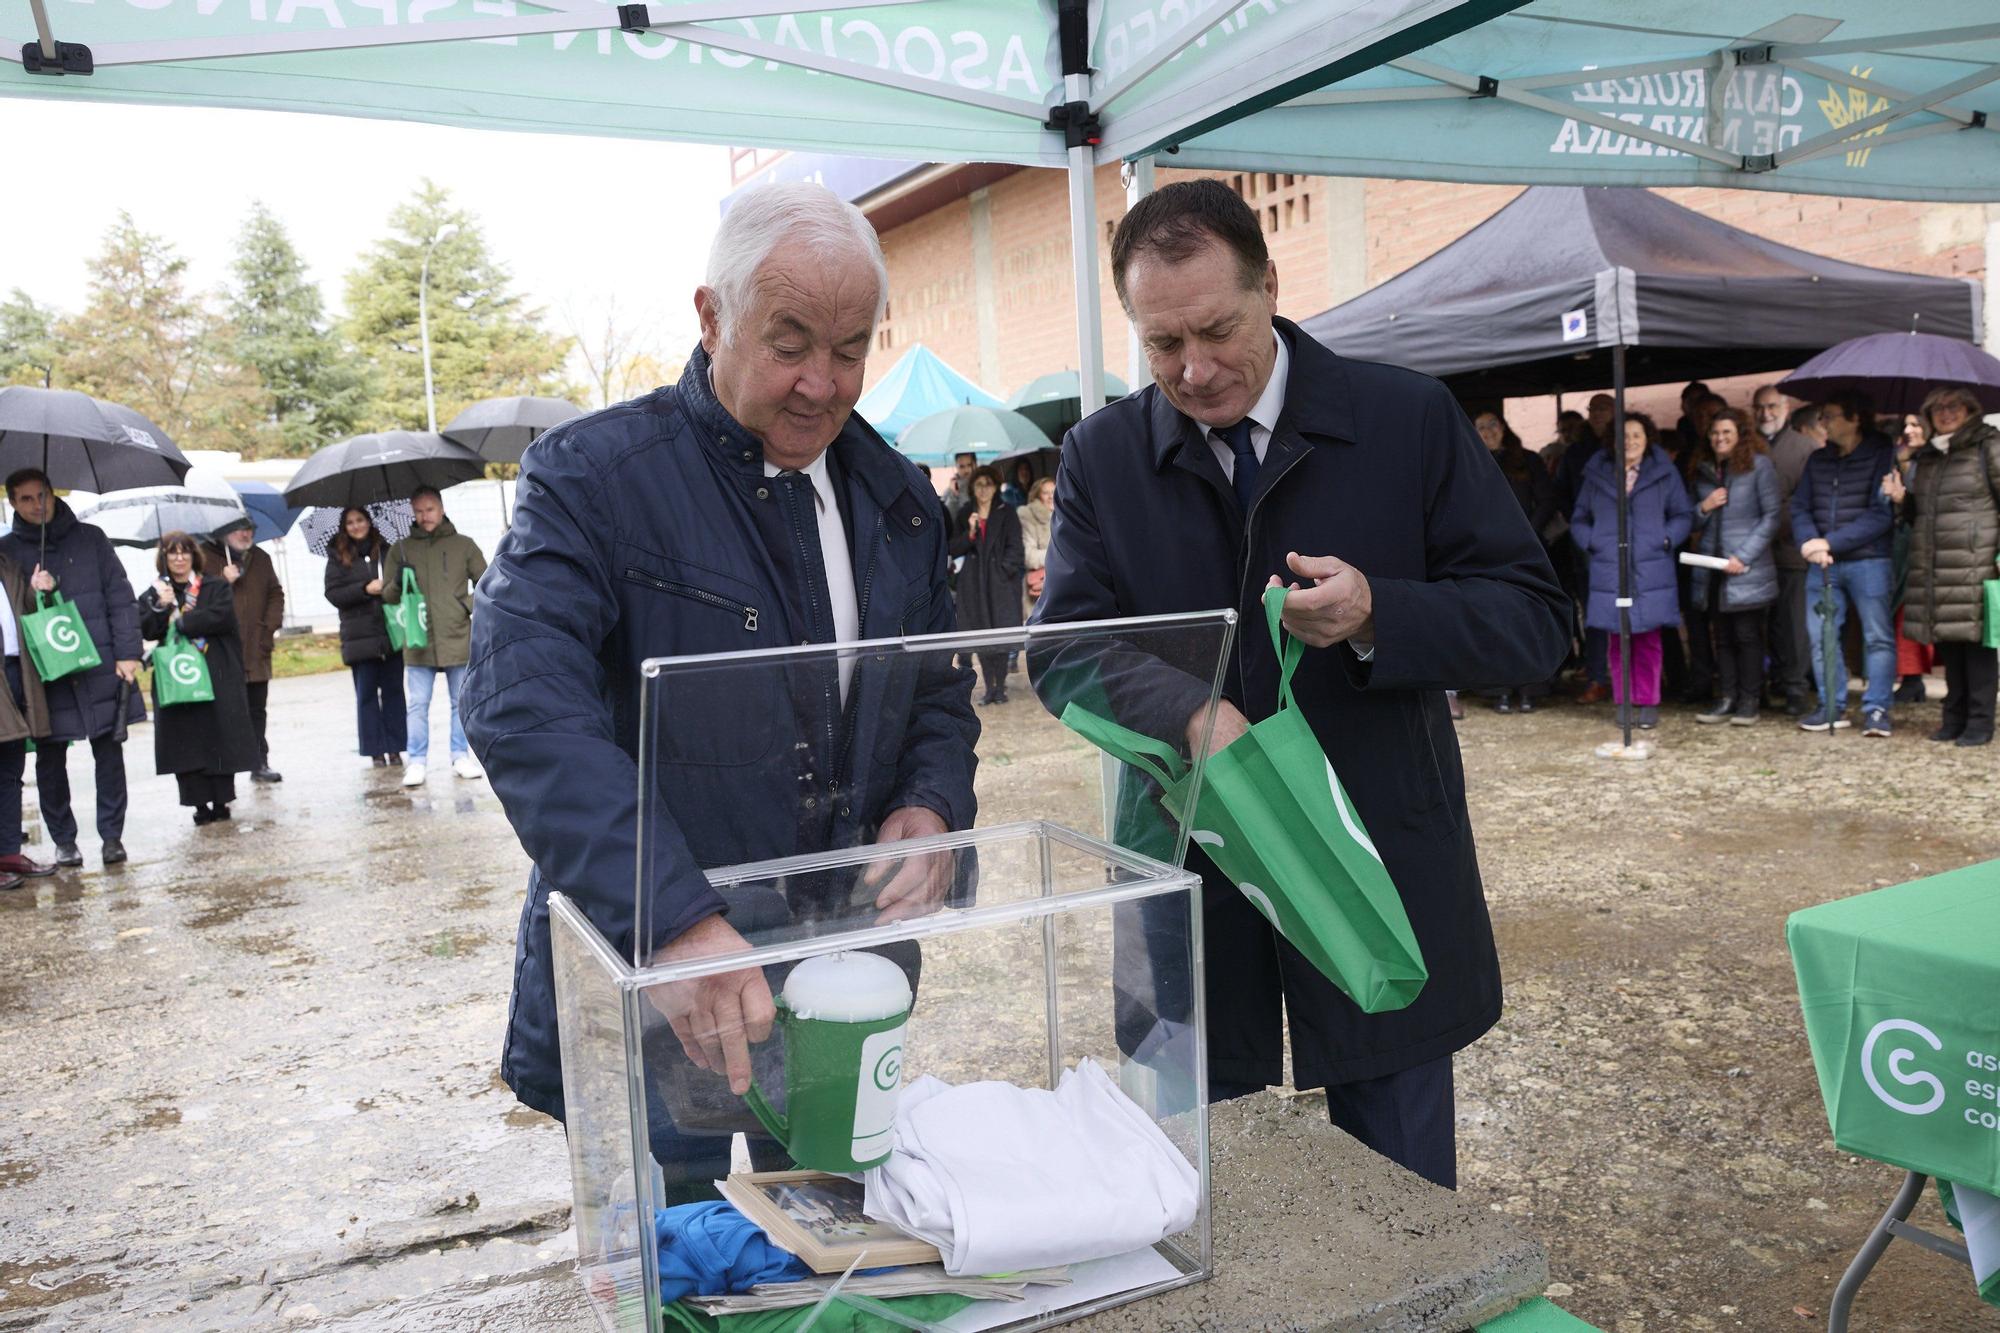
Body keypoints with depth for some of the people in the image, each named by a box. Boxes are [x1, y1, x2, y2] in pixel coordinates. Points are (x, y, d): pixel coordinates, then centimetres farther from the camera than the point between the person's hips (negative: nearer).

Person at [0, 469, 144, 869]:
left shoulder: (90, 538, 6)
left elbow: (120, 597, 4)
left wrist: (127, 652, -3)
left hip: (101, 667, -1)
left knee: (109, 753, 2)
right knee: (50, 761, 5)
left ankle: (111, 836, 11)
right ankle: (63, 841, 17)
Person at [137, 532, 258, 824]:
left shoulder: (216, 586, 5)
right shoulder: (153, 595, 13)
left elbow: (223, 616, -12)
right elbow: (145, 630, 1)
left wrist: (181, 621, -11)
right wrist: (161, 607, -15)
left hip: (216, 675, -2)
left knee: (219, 737, -2)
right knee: (186, 741, -2)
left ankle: (221, 800, 7)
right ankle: (200, 802, 4)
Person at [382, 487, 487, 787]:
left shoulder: (464, 545, 6)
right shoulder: (401, 550, 8)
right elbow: (387, 595, 9)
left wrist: (471, 604, -5)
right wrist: (398, 584, -12)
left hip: (458, 639, 0)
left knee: (461, 703, 8)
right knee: (418, 705, 0)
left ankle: (461, 757, 19)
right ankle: (417, 762, 7)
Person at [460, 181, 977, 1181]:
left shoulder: (896, 498, 6)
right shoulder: (592, 477, -12)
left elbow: (939, 688, 14)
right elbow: (525, 709, -25)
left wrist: (932, 807, -8)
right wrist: (677, 921, -36)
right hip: (650, 984, -4)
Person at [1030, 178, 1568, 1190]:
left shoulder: (1410, 419, -2)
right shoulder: (1102, 454, 2)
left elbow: (1535, 621, -3)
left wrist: (1377, 614, -21)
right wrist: (1189, 715, -21)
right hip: (1190, 881, 1)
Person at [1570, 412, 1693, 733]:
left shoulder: (1664, 473, 6)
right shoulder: (1597, 475, 10)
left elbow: (1684, 516, 9)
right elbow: (1579, 520, 16)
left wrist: (1666, 540, -6)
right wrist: (1592, 543, 0)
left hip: (1651, 573, -1)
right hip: (1609, 572, 1)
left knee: (1648, 641, 0)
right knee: (1617, 642, 2)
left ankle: (1648, 703, 9)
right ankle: (1622, 702, 11)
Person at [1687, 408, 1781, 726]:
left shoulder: (1759, 465, -4)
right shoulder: (1702, 470, 12)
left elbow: (1772, 515, -7)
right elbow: (1690, 520, 17)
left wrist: (1744, 556, -13)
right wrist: (1703, 509, -6)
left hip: (1748, 571, -5)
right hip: (1711, 567, 5)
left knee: (1747, 636, 0)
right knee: (1722, 636, 8)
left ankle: (1749, 701, 7)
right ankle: (1726, 699, 14)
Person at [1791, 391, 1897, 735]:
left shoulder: (1882, 456, -4)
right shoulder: (1818, 460, 13)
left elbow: (1881, 514, -12)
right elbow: (1800, 507, 7)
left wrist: (1830, 543, -16)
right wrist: (1809, 541, -13)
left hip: (1868, 561, -5)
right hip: (1822, 564, 5)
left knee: (1878, 637, -2)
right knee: (1821, 636, 5)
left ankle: (1876, 709, 3)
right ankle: (1832, 707, 14)